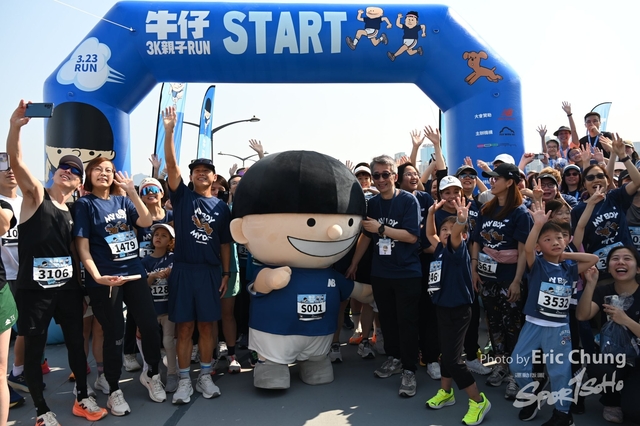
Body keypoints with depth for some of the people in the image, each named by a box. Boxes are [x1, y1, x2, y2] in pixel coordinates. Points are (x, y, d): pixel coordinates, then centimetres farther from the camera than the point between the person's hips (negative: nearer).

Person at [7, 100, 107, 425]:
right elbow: (15, 160, -19)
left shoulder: (75, 211, 10)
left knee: (77, 343, 13)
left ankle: (83, 399, 29)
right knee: (34, 349, 6)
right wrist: (15, 126, -31)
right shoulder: (36, 194, -3)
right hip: (34, 288, -4)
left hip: (68, 287, 5)